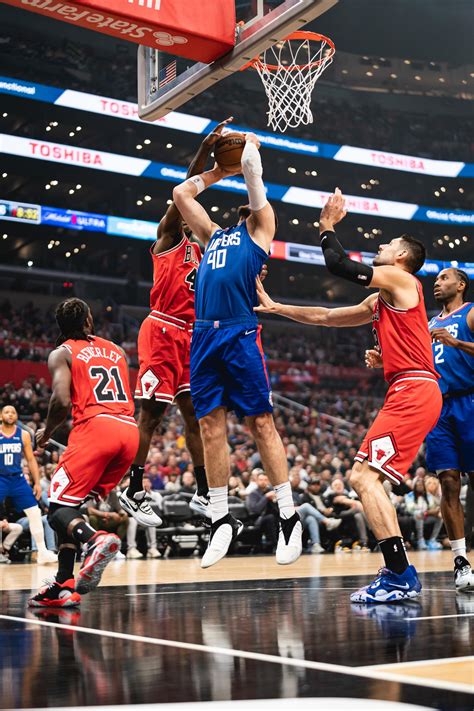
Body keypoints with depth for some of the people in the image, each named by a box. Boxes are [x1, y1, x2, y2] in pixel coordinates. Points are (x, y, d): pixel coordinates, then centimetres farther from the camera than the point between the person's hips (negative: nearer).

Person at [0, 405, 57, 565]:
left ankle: (42, 552, 10)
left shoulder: (23, 435, 4)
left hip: (18, 479, 3)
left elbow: (31, 460, 8)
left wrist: (37, 483, 3)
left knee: (35, 513, 1)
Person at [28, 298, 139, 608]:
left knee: (59, 506, -3)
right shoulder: (116, 350, 25)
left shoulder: (62, 353, 9)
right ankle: (64, 585, 9)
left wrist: (47, 432, 10)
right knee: (73, 504, 16)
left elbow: (62, 401, -7)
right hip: (130, 431, 6)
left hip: (95, 426, -6)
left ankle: (94, 540, -36)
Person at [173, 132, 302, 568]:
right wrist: (219, 171, 37)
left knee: (260, 423, -5)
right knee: (211, 426, 3)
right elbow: (181, 193, 33)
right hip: (205, 335, 6)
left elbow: (253, 173, 10)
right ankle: (222, 520, 10)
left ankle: (289, 516, 1)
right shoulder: (213, 234, 27)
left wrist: (249, 146, 29)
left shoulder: (260, 228, 13)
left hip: (241, 333, -5)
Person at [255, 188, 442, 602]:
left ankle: (401, 576, -20)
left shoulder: (401, 279, -1)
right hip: (410, 393, 10)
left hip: (413, 391, -10)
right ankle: (398, 573, 13)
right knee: (366, 479, 12)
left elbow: (338, 264, -9)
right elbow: (324, 317, 29)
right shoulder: (380, 302, 26)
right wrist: (274, 308, 30)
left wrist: (327, 227, 7)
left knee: (364, 476, -17)